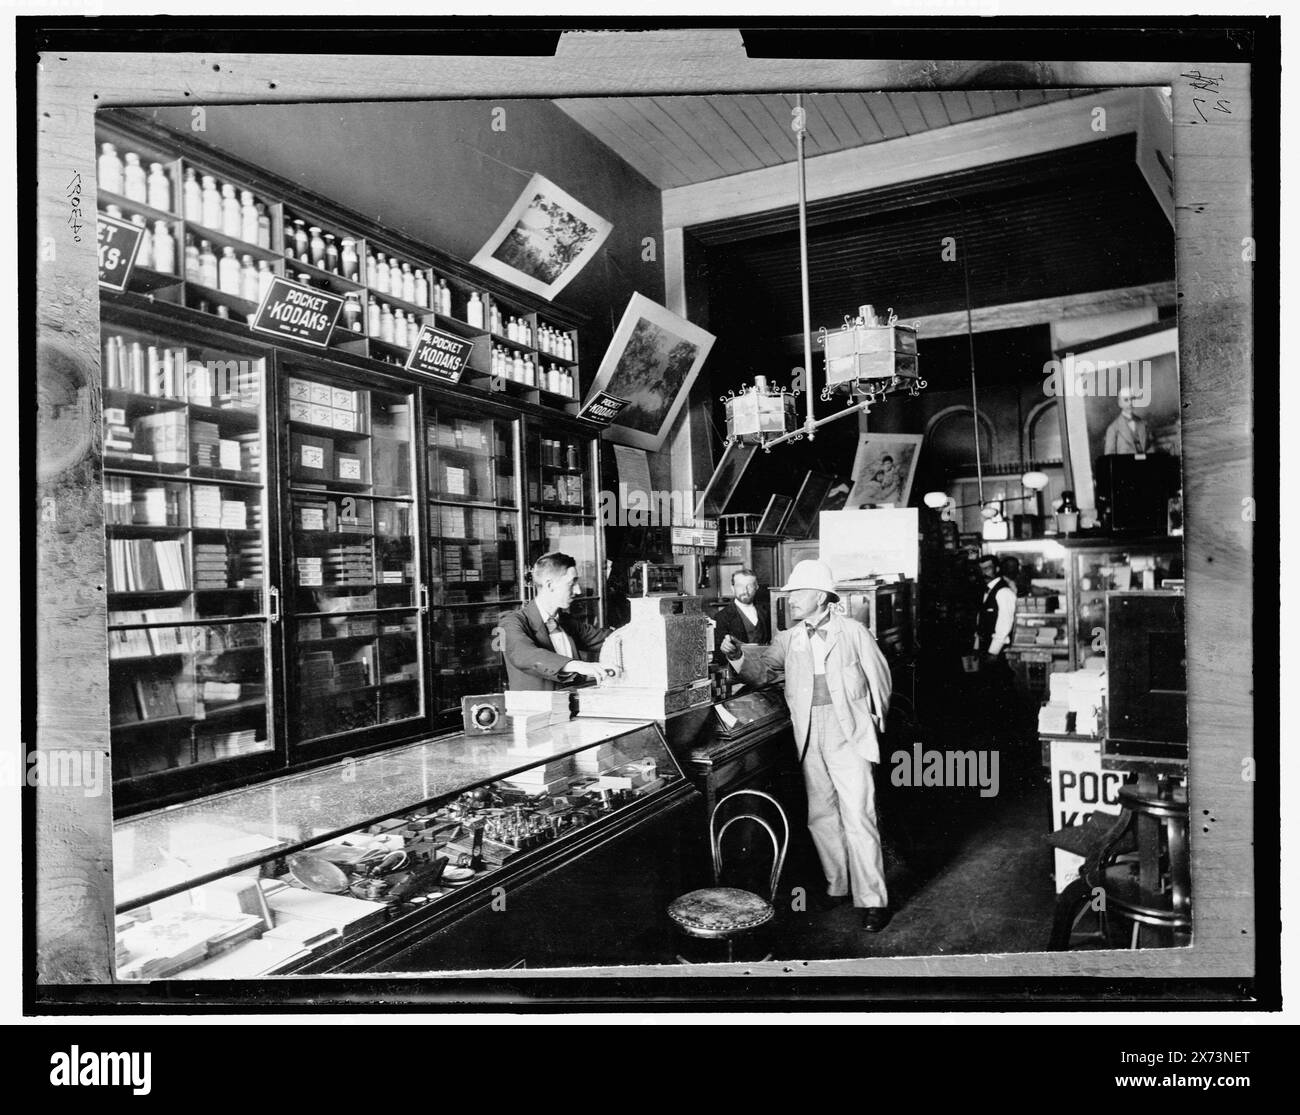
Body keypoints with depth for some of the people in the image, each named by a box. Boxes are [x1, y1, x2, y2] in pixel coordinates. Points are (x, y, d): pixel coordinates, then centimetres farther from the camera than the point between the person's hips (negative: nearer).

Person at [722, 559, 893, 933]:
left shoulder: (853, 632, 0)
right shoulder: (788, 639, 8)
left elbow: (879, 677, 7)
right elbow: (764, 671, 1)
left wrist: (873, 721, 7)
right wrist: (738, 656, -16)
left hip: (849, 737, -4)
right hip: (810, 741, 4)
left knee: (858, 818, -7)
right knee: (820, 817, 12)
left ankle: (873, 900, 2)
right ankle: (837, 886, 29)